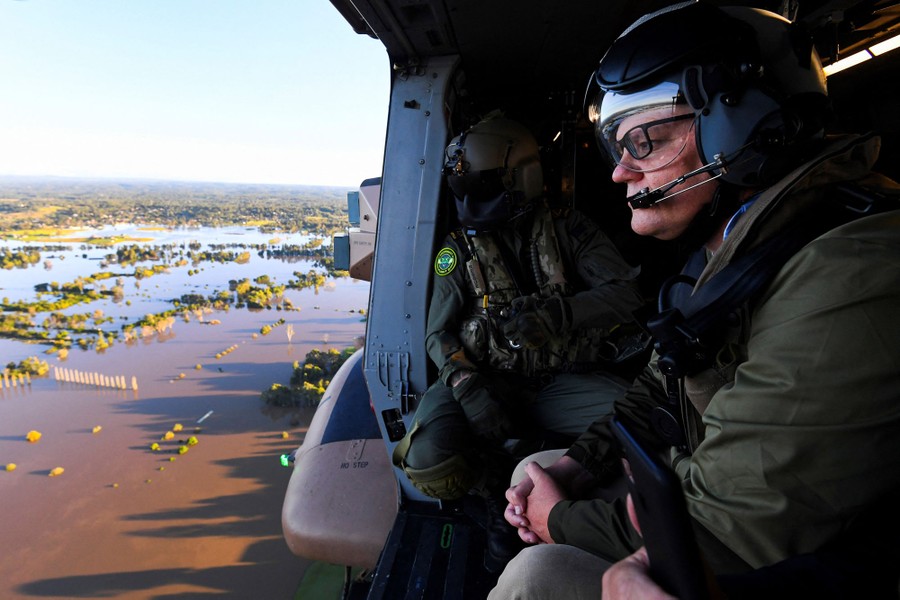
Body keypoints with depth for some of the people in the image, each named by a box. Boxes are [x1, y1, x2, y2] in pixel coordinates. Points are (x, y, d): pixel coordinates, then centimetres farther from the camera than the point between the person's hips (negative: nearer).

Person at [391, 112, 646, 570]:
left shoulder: (570, 231, 1)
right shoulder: (459, 250, 4)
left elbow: (627, 293, -8)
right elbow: (440, 335, 2)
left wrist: (559, 313, -27)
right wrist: (467, 386, -19)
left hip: (563, 383, 0)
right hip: (487, 383, 1)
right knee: (430, 458, -28)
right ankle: (503, 497, 7)